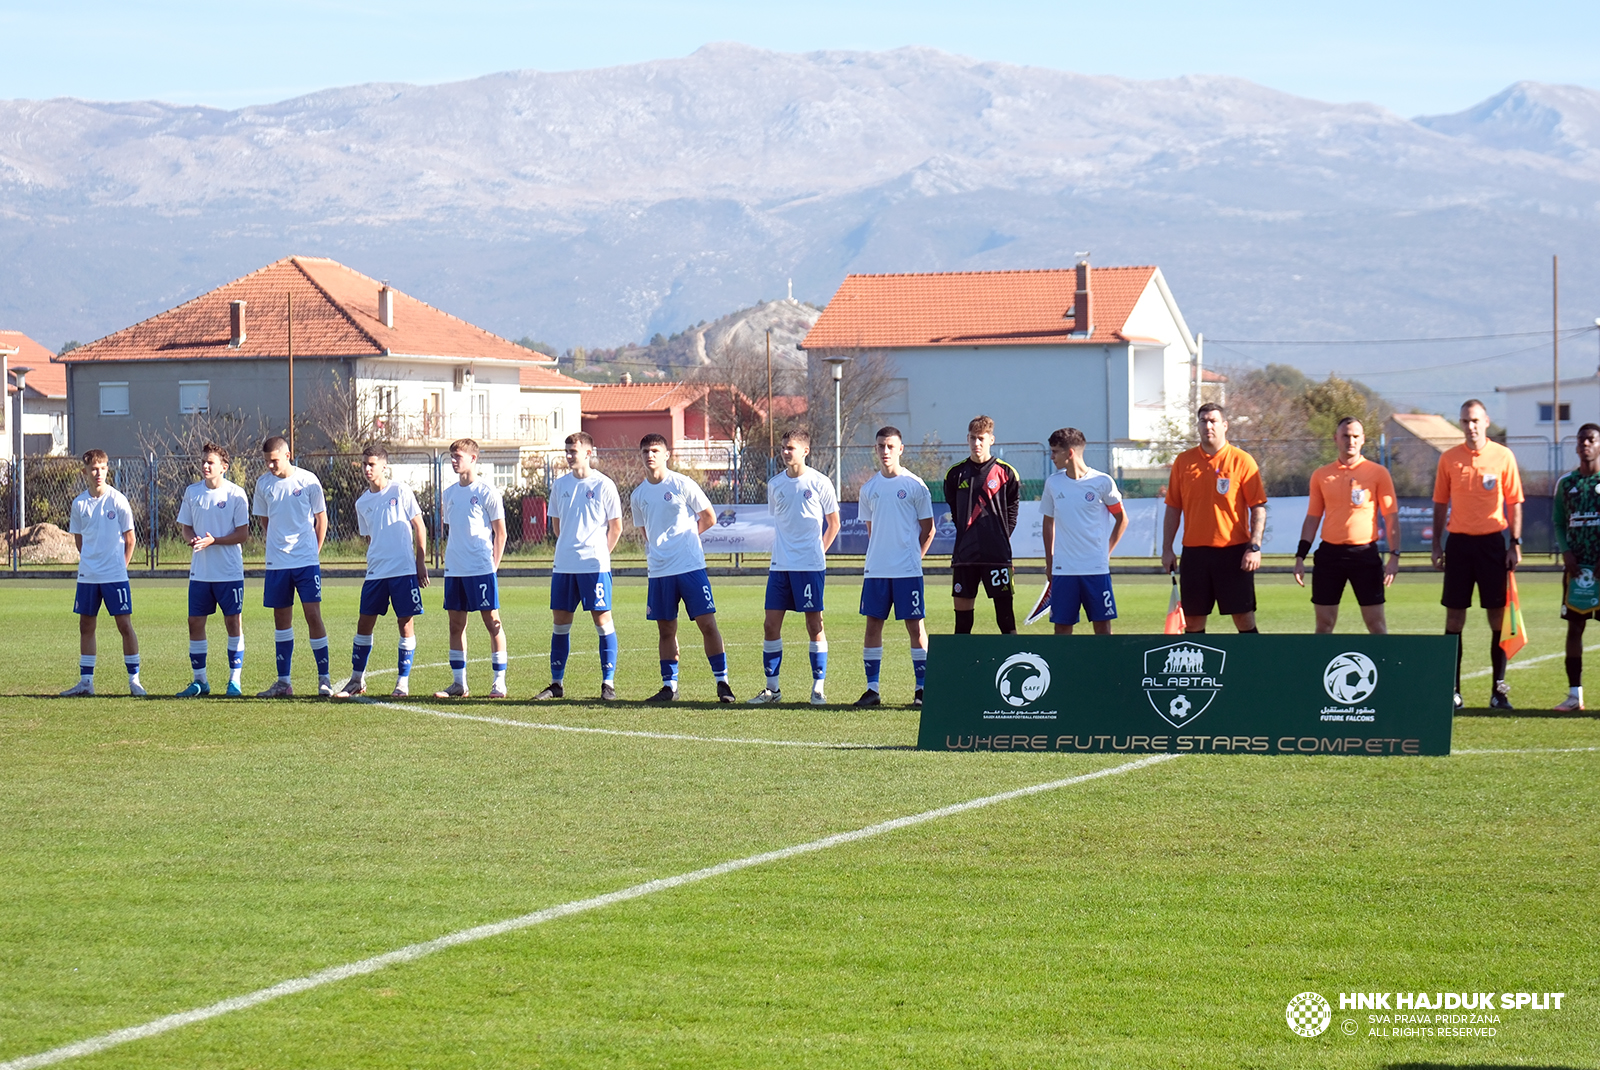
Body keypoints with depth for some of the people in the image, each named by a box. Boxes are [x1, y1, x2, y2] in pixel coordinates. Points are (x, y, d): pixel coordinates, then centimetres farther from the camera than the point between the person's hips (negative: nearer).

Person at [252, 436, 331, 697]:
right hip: (276, 563, 4)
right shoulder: (263, 484, 4)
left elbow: (321, 517, 4)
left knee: (313, 615, -8)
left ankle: (324, 678, -1)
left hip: (307, 560, -4)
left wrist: (315, 550, 2)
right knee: (281, 619, 8)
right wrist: (270, 540, 6)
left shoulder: (307, 481, -5)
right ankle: (283, 682, 13)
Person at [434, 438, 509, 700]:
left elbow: (500, 532, -3)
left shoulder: (486, 491, -5)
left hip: (482, 569, -6)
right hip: (454, 570, 7)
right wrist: (448, 560, 12)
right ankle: (458, 683, 12)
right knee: (456, 624, 7)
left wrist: (494, 565, -7)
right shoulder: (449, 494, 13)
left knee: (492, 622, -3)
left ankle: (499, 682, 1)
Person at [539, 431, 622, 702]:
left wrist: (599, 553, 1)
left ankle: (608, 683, -1)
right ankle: (556, 683, 14)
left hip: (595, 565, -5)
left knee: (602, 619, -5)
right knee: (560, 620, 7)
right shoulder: (560, 485, 10)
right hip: (564, 565, 5)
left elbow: (616, 527, 1)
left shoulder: (603, 485, -3)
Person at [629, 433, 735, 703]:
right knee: (666, 630, 7)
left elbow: (709, 518, 4)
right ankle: (669, 686, 14)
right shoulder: (638, 495, 9)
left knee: (707, 623, -6)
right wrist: (660, 546, 8)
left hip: (691, 567, -4)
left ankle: (722, 682, 0)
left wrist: (684, 535, 6)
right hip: (659, 570, 4)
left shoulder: (682, 485, -4)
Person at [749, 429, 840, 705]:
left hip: (811, 565, -4)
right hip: (780, 566, 4)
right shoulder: (775, 484, 8)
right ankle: (772, 687, 9)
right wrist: (782, 551, 15)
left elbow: (833, 523, 7)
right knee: (771, 625, 1)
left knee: (814, 625, -2)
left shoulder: (820, 483, -3)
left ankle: (819, 687, 5)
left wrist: (819, 551, 6)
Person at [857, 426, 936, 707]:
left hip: (908, 569, -4)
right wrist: (872, 558, 11)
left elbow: (928, 529, 3)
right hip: (875, 569, 4)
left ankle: (921, 687, 4)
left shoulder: (915, 485, -2)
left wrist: (914, 556, -1)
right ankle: (872, 688, 8)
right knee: (873, 624, 3)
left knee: (915, 625, -2)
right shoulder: (869, 488, 10)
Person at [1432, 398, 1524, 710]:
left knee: (1498, 616, -1)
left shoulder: (1503, 456, 0)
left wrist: (1516, 544, -4)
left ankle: (1499, 690, 5)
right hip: (1459, 543, 1)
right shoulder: (1448, 458, 5)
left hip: (1492, 543, -1)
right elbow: (1440, 503, 10)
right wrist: (1436, 544, 5)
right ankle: (1452, 690, 5)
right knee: (1454, 617, 1)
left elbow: (1514, 502, 3)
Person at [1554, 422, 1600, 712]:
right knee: (1574, 626, 3)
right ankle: (1575, 693, 6)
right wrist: (1565, 552, -2)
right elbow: (1559, 522, 14)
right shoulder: (1566, 483, 11)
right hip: (1577, 566, 4)